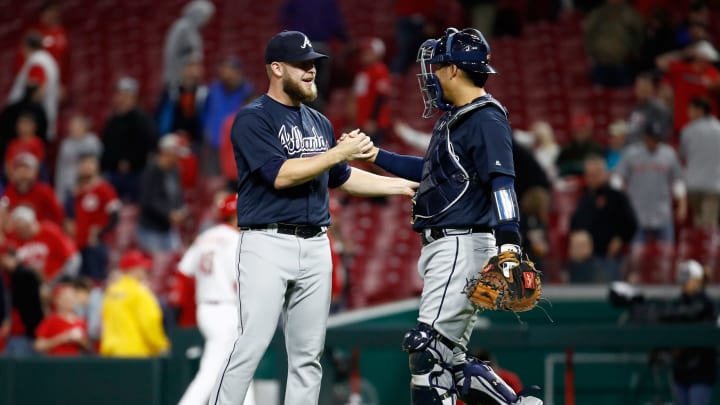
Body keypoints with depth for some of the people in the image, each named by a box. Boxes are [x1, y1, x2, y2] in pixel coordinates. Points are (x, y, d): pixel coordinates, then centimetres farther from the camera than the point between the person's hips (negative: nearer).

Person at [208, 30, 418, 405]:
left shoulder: (319, 123, 17)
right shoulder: (253, 119, -7)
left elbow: (342, 178, 27)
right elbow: (281, 175, -18)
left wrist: (404, 186, 24)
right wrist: (339, 152, -16)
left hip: (315, 246, 7)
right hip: (268, 244, -7)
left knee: (308, 354, 6)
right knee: (251, 345, -14)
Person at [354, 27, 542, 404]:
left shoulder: (486, 119, -12)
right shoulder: (454, 118, 18)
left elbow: (502, 183, -23)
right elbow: (431, 169, 35)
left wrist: (508, 244, -34)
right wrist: (377, 155, 37)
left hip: (464, 245, -10)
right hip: (443, 245, 10)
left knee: (427, 346, -14)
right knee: (450, 357, 8)